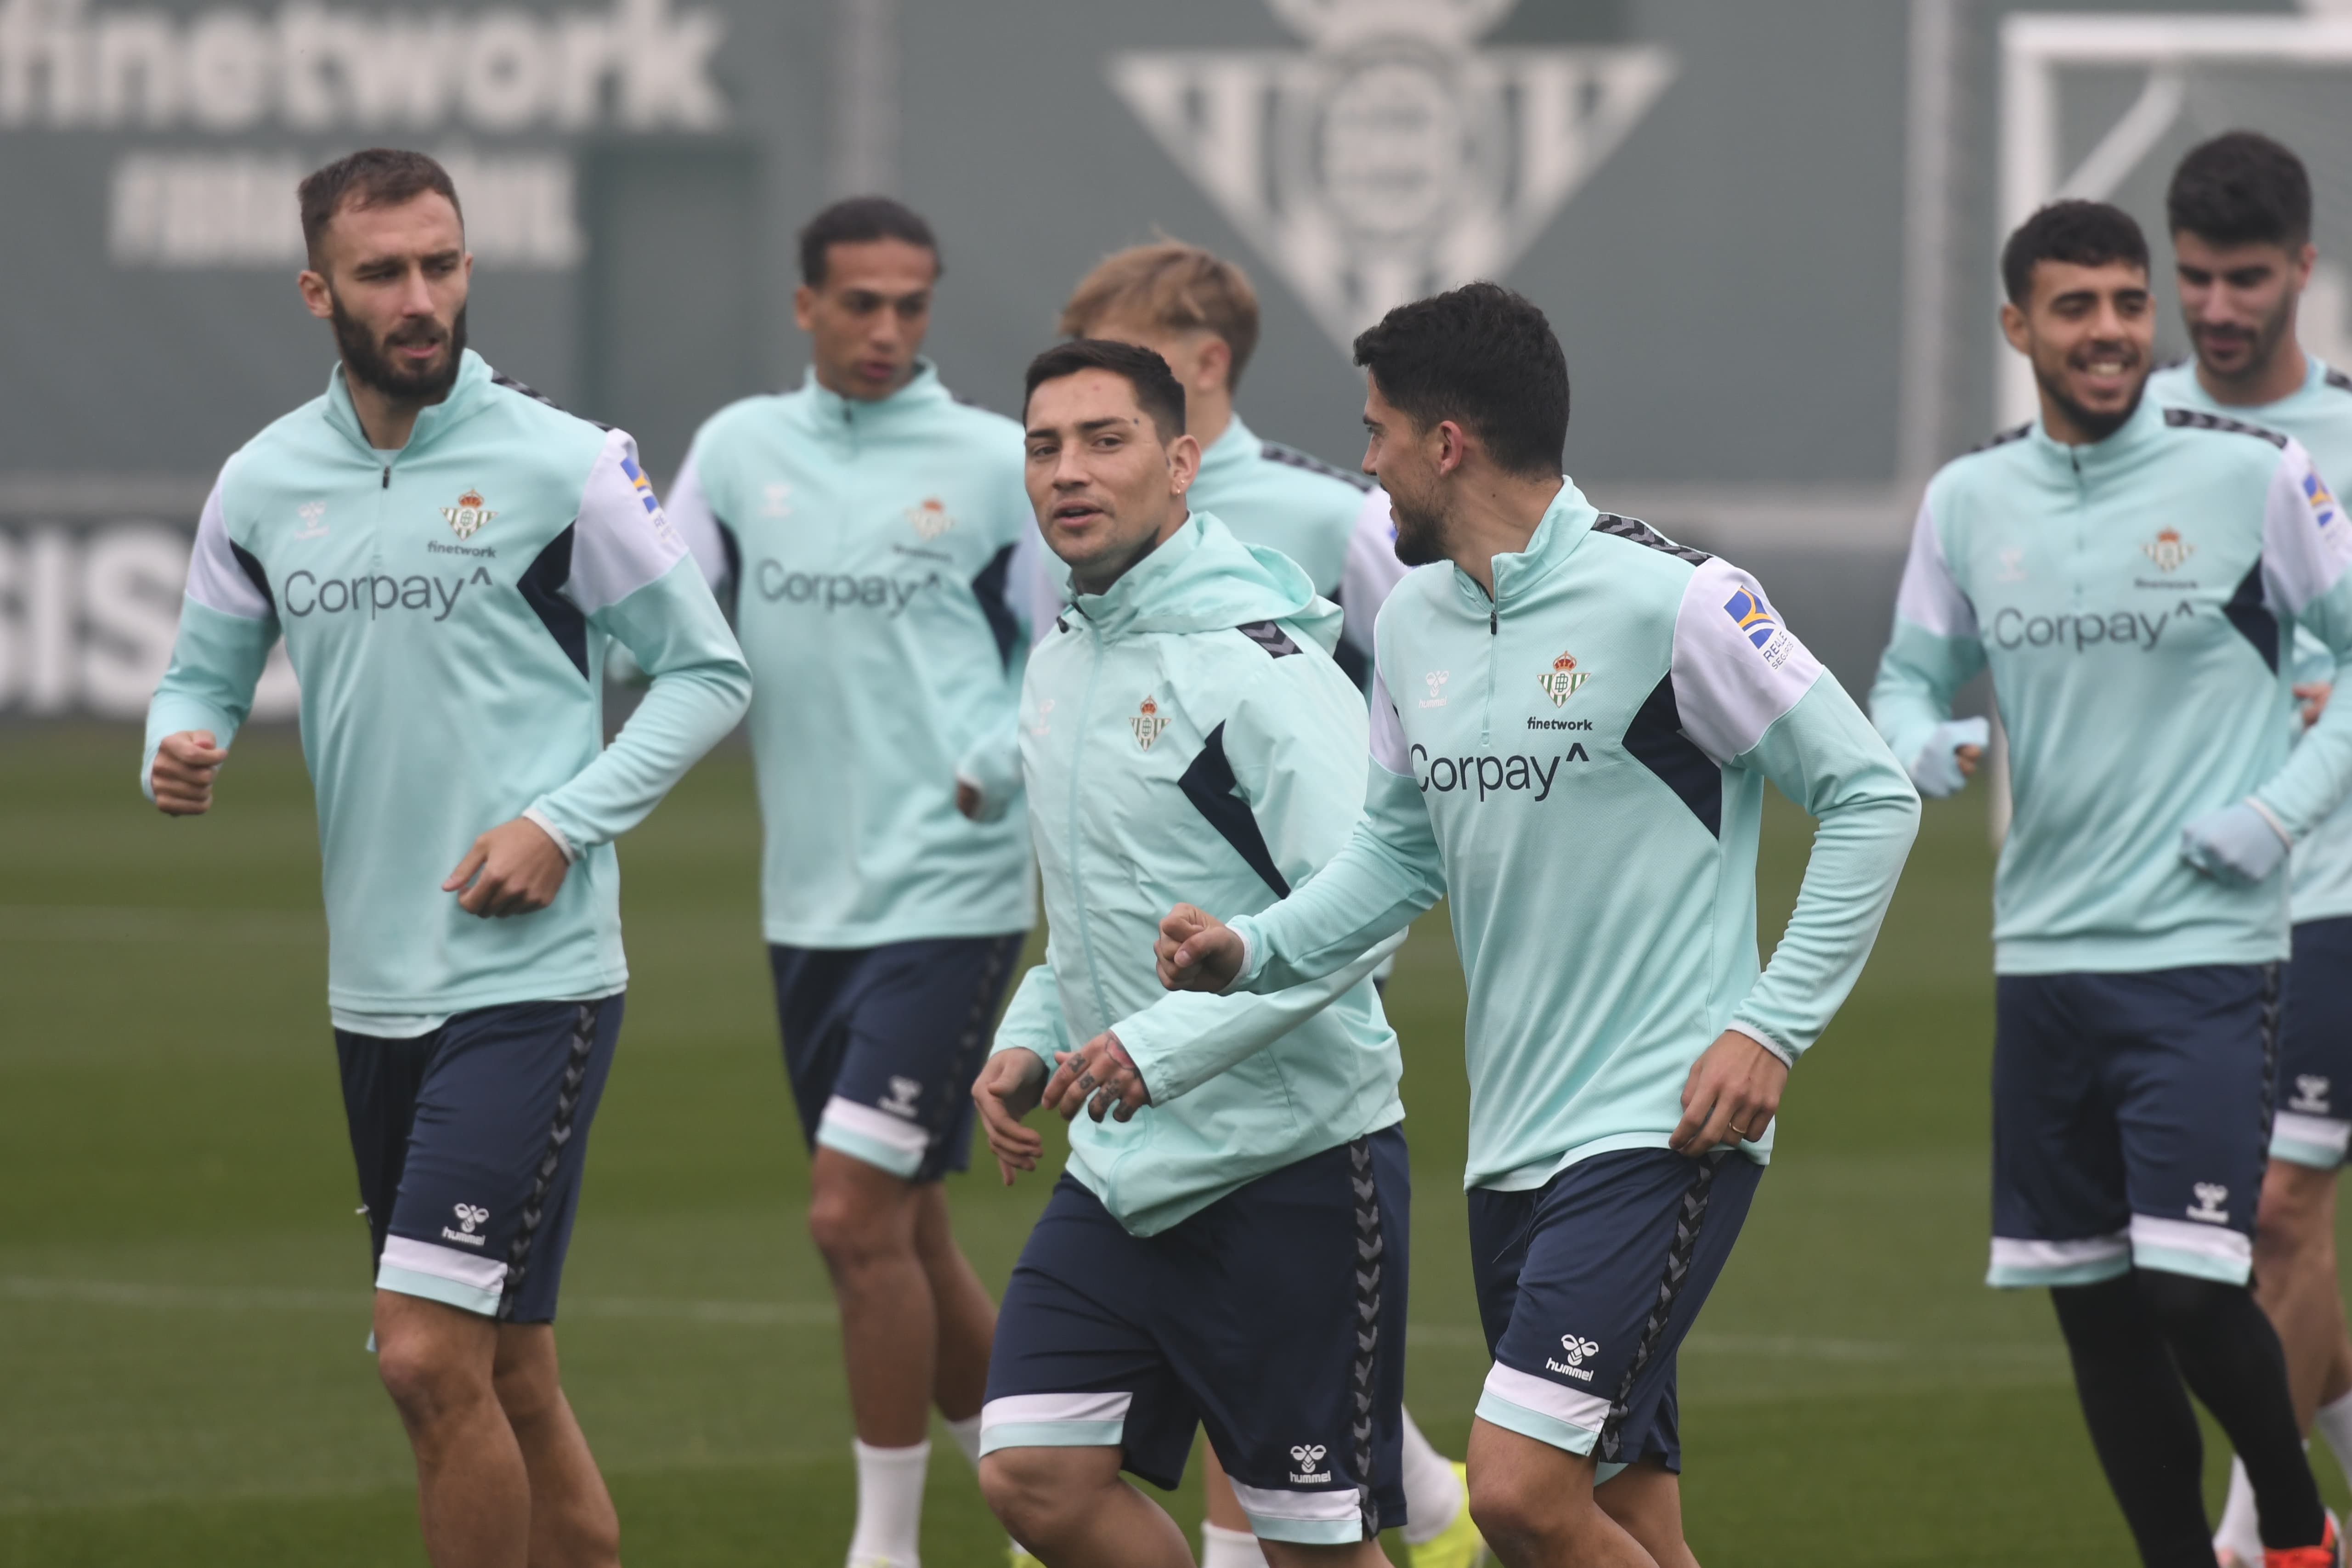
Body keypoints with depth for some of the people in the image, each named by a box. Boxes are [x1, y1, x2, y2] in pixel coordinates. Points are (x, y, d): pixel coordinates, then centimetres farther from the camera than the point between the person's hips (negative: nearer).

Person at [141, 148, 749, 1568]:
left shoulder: (562, 464, -6)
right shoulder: (264, 482, 7)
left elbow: (708, 671, 0)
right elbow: (207, 675, 18)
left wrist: (565, 822, -12)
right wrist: (182, 751, -6)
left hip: (533, 982, -5)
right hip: (375, 993, 5)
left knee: (433, 1359, -15)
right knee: (509, 1383, 11)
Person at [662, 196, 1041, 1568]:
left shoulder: (996, 462, -3)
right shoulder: (741, 449, 7)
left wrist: (1000, 763, -13)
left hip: (948, 899, -5)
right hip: (809, 902, 5)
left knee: (858, 1214, -13)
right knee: (905, 1236, 11)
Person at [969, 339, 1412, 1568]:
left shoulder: (1259, 664, -15)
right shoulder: (1060, 661, 12)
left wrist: (1162, 1043, -28)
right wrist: (1031, 1040, 9)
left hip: (1291, 1169, -8)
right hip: (1119, 1175, 8)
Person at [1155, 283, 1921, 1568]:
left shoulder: (1665, 601, -11)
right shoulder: (1415, 622, 11)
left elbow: (1870, 798, -8)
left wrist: (1771, 1026, -13)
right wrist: (1253, 949, 4)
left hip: (1660, 1134, -7)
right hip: (1511, 1146, 7)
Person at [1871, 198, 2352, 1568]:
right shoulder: (1968, 500, 6)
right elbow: (1913, 675, 15)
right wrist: (1914, 744, -7)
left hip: (2205, 951, -4)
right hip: (2044, 953, 4)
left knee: (2189, 1285, -14)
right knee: (2093, 1304, 6)